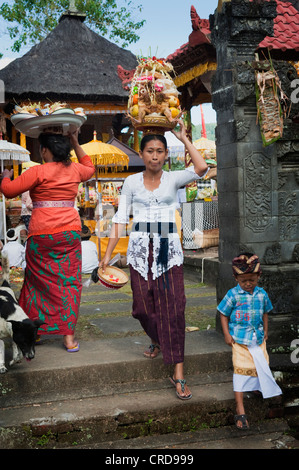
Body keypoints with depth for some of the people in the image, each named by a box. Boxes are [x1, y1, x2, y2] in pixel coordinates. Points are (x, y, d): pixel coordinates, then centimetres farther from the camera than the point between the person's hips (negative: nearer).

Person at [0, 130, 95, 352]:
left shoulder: (38, 172, -8)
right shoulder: (74, 170, 8)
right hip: (70, 232, 4)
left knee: (40, 281, 10)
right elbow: (90, 168, 32)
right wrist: (76, 144, 31)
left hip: (42, 234, -3)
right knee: (70, 282, 5)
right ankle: (69, 336, 4)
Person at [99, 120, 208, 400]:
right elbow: (120, 219, 6)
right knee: (143, 306, 0)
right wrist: (108, 253, 1)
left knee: (173, 306, -7)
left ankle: (178, 374, -3)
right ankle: (156, 341, 35)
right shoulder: (131, 182, 9)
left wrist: (183, 138, -4)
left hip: (168, 248, -1)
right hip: (140, 247, 1)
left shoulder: (173, 179, 6)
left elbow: (201, 168, -14)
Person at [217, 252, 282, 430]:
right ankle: (240, 409, -3)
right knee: (242, 369, -6)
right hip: (240, 340, -4)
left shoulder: (262, 294, 1)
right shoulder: (233, 295, -11)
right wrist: (227, 334, -8)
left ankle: (256, 386, 47)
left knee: (262, 366, 14)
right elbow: (224, 315, -3)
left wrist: (265, 331, 15)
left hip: (258, 337, 4)